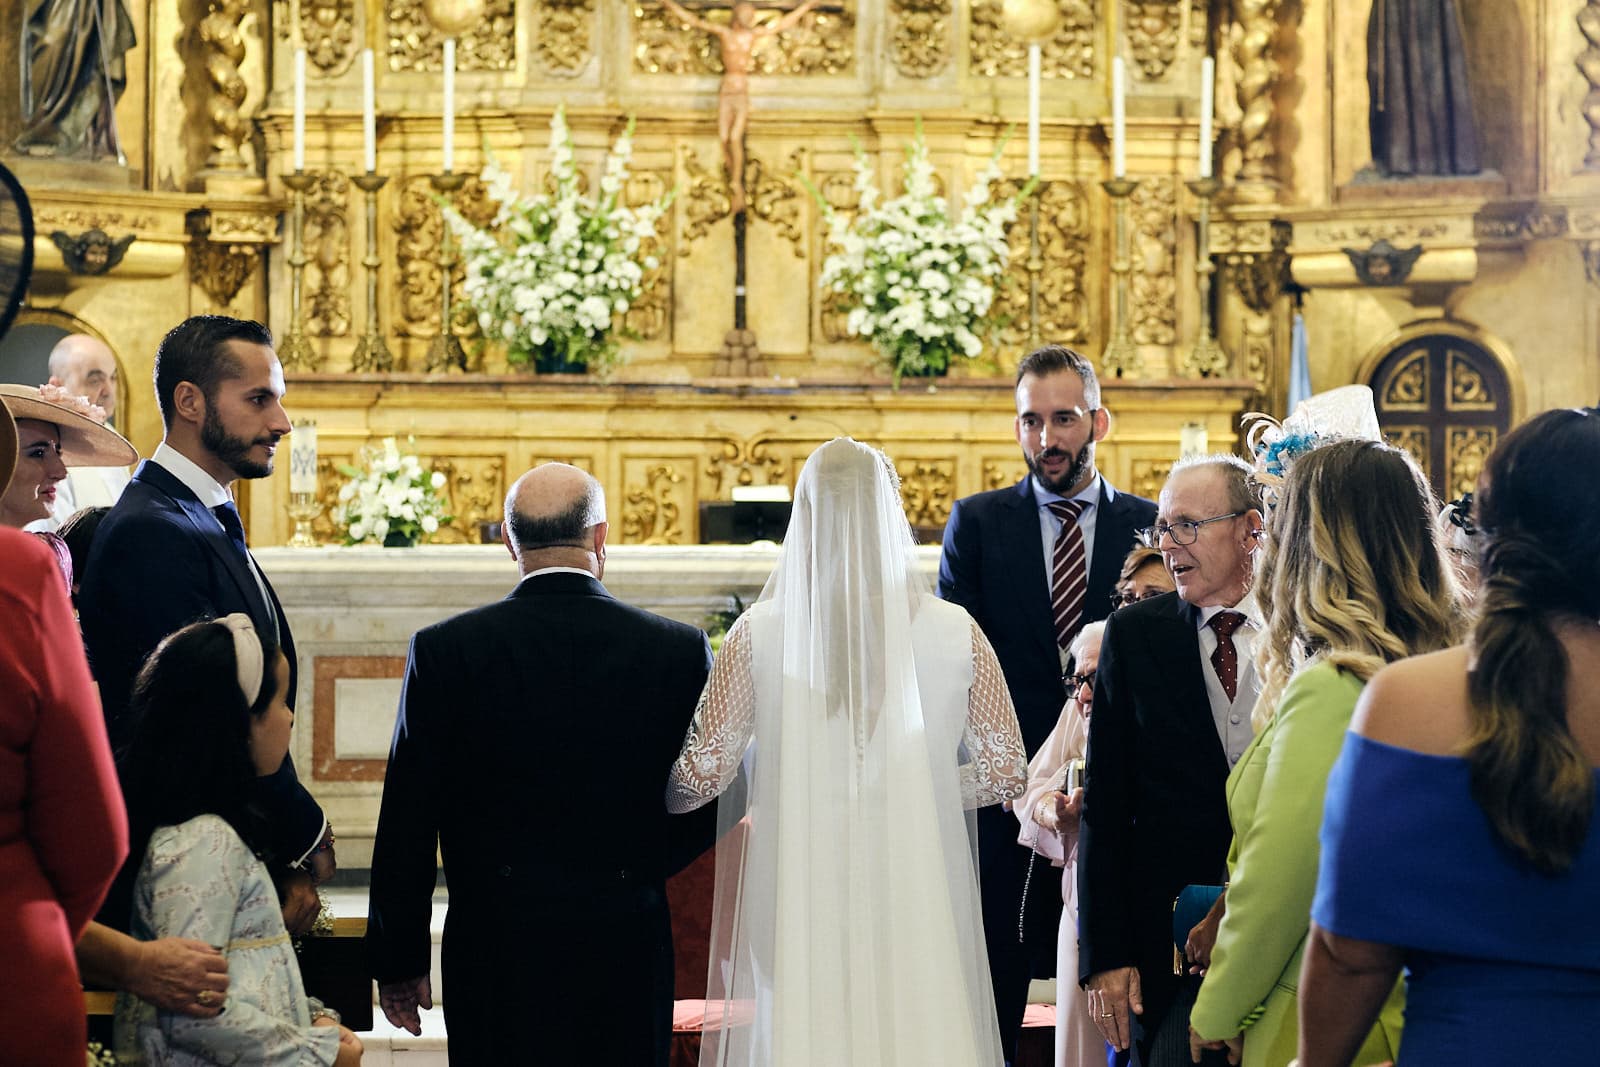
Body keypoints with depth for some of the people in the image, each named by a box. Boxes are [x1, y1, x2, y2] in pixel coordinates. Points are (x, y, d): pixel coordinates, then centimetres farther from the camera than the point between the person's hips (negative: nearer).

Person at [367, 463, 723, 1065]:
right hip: (626, 948, 1)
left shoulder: (444, 649, -5)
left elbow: (407, 822, -2)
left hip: (494, 948, 0)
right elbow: (709, 810, 4)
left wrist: (398, 959, 6)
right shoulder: (678, 649, -3)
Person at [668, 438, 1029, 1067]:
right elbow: (1006, 771, 3)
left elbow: (702, 773, -1)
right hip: (917, 906, 0)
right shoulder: (955, 634, -1)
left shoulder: (759, 634, -4)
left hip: (798, 901, 0)